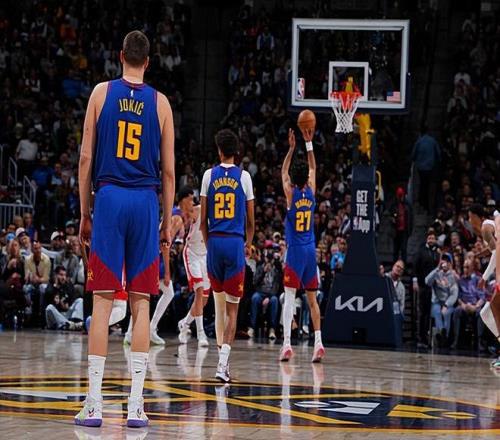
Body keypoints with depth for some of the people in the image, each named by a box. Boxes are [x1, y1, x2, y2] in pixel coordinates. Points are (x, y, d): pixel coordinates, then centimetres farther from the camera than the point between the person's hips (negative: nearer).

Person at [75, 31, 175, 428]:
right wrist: (168, 223, 14)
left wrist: (84, 213, 8)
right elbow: (168, 171, 7)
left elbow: (86, 157, 2)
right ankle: (136, 405, 0)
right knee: (141, 303, 3)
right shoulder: (160, 103, 7)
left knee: (103, 301, -2)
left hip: (109, 199, -1)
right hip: (146, 202, 1)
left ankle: (94, 404, -4)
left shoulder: (101, 93, 4)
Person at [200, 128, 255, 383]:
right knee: (232, 307, -2)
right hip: (235, 243, -2)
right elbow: (251, 220, 6)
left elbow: (203, 219, 3)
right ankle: (223, 363, -14)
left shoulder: (209, 175, 3)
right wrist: (248, 244, 22)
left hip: (214, 241, 2)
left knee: (219, 302, 17)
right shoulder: (244, 177, 2)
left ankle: (222, 356, 19)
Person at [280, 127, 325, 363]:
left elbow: (283, 172, 13)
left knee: (289, 296, -9)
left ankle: (287, 343, -19)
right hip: (311, 250, 4)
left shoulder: (291, 193, -5)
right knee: (312, 298, 8)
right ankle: (318, 343, 3)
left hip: (295, 251, -4)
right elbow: (313, 168, 19)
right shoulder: (311, 192, 2)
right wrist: (309, 143, 20)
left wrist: (291, 148, 15)